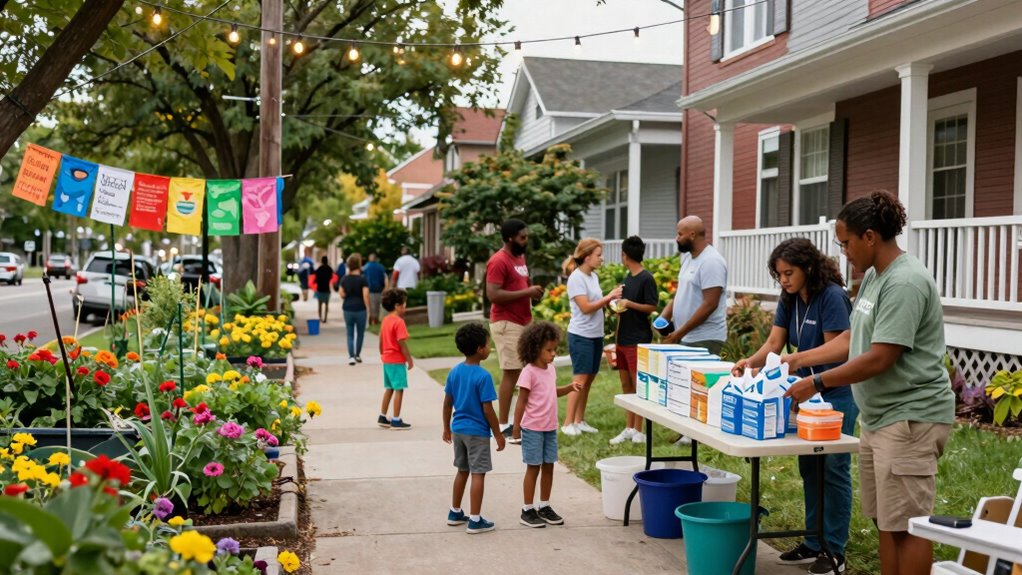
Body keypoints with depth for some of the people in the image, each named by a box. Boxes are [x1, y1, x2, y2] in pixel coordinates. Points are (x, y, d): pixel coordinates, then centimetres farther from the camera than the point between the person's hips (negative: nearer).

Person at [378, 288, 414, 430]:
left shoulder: (385, 320, 8)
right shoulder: (399, 322, -17)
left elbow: (381, 342, 13)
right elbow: (402, 344, -20)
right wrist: (410, 360, -12)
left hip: (387, 360, 9)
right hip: (397, 361, -9)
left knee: (389, 388, 17)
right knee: (399, 389, -2)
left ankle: (382, 417, 22)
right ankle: (396, 421, 0)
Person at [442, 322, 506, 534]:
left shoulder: (454, 372, 2)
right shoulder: (483, 376, -19)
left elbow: (447, 403, 8)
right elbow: (487, 409, -17)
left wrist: (447, 428, 20)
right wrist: (498, 435, -8)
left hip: (458, 429, 7)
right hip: (477, 432, -7)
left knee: (462, 471, 19)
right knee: (478, 474, 0)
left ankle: (455, 512, 29)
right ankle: (475, 520, 3)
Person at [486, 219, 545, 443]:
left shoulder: (520, 257, 15)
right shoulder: (499, 261, -14)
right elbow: (493, 295, -23)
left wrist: (532, 292, 6)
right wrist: (527, 292, -21)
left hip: (522, 323, 9)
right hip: (507, 324, -9)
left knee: (520, 372, 11)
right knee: (511, 372, -8)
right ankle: (503, 425, -3)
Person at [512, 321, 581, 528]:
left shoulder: (551, 369, 7)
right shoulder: (529, 372, -16)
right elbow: (521, 401, -15)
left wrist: (569, 388, 4)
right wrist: (516, 426, -15)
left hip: (550, 428, 7)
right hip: (533, 429, -7)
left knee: (548, 466, 12)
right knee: (533, 468, 1)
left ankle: (544, 506, 24)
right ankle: (527, 510, 12)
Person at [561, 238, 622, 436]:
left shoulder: (593, 276, 11)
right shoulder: (576, 278, -14)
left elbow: (597, 304, 12)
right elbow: (586, 307, -18)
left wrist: (611, 298, -4)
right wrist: (609, 297, -16)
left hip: (596, 335, 8)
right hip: (581, 336, -8)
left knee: (589, 379, 9)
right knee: (580, 380, -7)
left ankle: (579, 420, 16)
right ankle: (568, 423, -2)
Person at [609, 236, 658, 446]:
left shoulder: (647, 279, -11)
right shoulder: (628, 278, 13)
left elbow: (652, 307, -13)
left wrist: (629, 303, -22)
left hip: (637, 341, -8)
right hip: (623, 339, 8)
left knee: (639, 385, -2)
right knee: (626, 385, 10)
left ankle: (638, 431, 3)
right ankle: (629, 428, 16)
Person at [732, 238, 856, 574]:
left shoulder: (831, 296, -18)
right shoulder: (789, 300, 4)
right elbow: (774, 343, 0)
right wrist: (751, 362, -19)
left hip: (837, 394, -8)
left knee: (834, 469, -2)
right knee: (808, 468, 12)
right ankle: (814, 543, 22)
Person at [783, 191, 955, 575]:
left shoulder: (904, 283, -19)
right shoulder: (873, 277, 13)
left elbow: (879, 359, -22)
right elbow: (852, 338, 19)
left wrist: (817, 383, -14)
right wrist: (796, 360, 14)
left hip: (910, 418, -10)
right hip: (879, 417, 10)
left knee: (906, 524, -3)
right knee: (885, 521, 14)